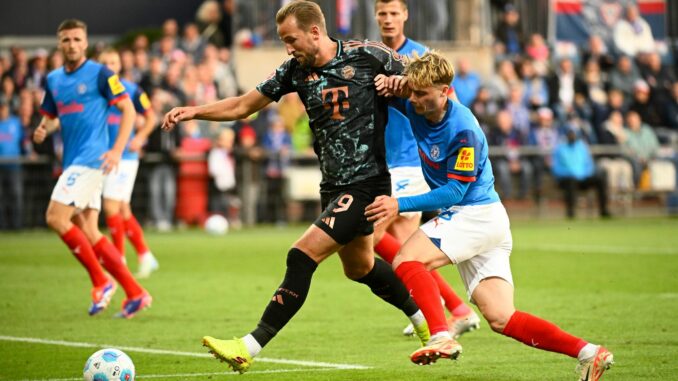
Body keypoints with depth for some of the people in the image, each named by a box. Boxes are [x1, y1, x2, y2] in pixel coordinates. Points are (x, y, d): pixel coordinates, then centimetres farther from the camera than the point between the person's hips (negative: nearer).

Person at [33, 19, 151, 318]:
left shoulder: (100, 74, -6)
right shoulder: (53, 80, 14)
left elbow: (127, 109, -7)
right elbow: (51, 116, 25)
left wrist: (117, 150, -16)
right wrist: (43, 129, 1)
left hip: (92, 158, -8)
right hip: (73, 162, 8)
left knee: (56, 218, -16)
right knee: (87, 233, 4)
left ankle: (100, 282, -6)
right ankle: (135, 293, 8)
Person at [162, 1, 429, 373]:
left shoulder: (367, 56, -12)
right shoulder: (295, 71, 3)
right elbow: (243, 105, 6)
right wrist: (194, 111, -4)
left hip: (366, 181, -8)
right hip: (333, 185, 8)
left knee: (303, 256, -16)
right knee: (359, 266, 21)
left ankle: (249, 348, -16)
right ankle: (427, 323, 44)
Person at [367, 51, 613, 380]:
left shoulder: (463, 130, -21)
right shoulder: (416, 109, 1)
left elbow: (454, 192, -19)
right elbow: (383, 90, 16)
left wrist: (400, 205, -22)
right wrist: (391, 85, -8)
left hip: (477, 214, -9)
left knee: (406, 261, -21)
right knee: (501, 319, 1)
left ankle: (441, 337, -34)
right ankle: (587, 353, -2)